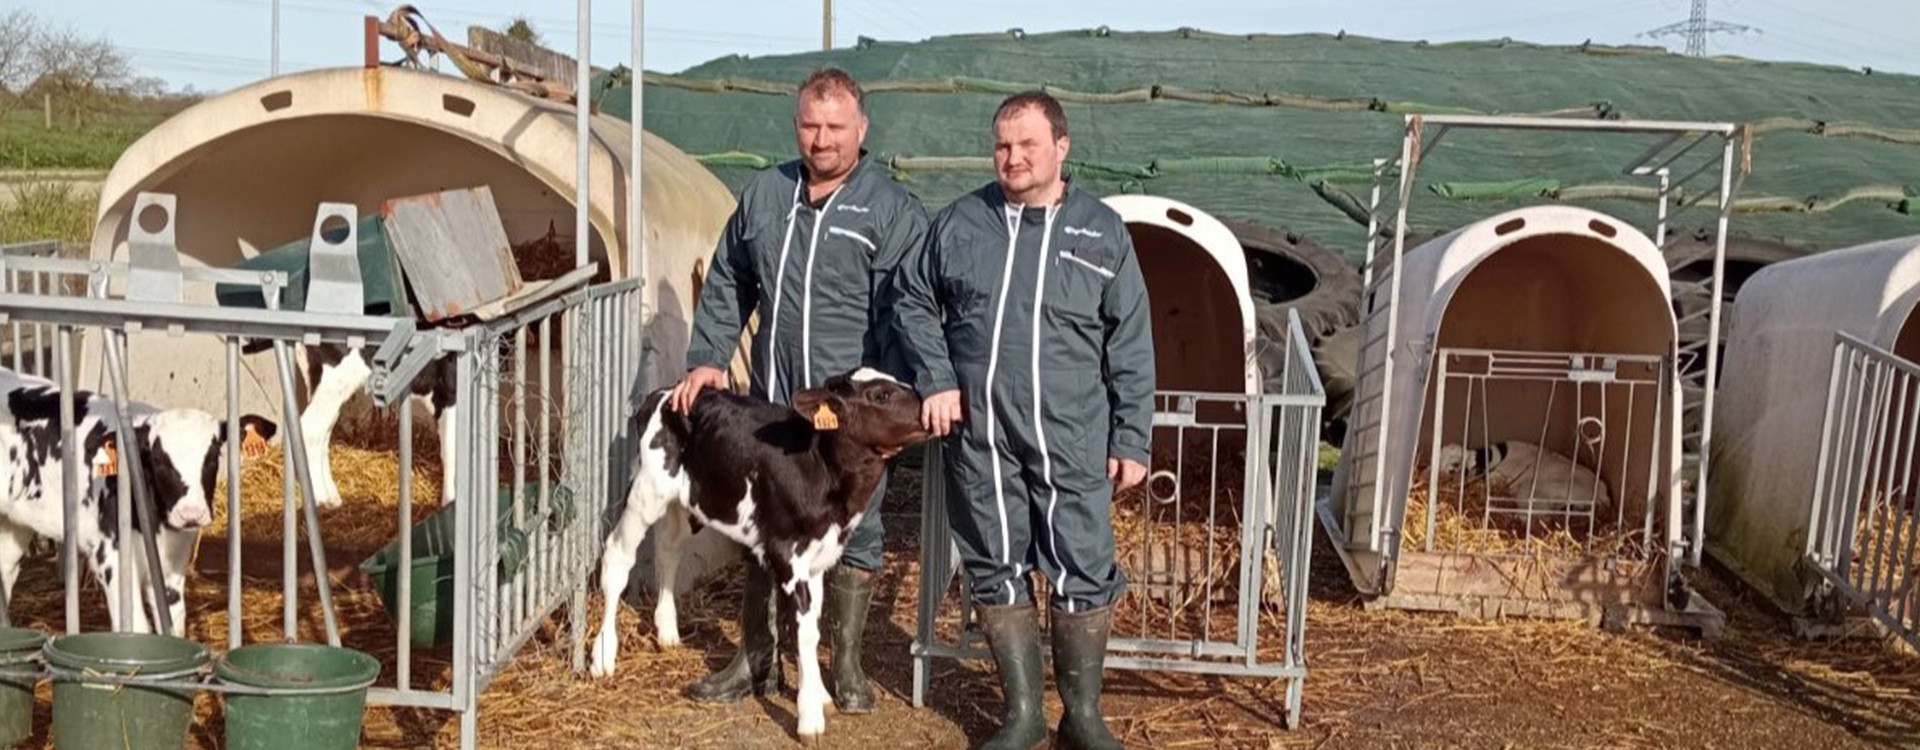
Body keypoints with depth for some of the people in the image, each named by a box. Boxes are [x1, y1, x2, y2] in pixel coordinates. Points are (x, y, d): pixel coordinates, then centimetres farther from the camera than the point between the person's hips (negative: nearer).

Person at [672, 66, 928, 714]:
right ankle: (756, 660, 27)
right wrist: (706, 360, 7)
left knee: (853, 535, 6)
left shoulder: (892, 210, -6)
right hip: (772, 403, 4)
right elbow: (726, 287, 15)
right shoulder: (763, 195, 8)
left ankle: (847, 666, 21)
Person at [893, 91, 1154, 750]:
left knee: (1084, 575, 1)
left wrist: (1131, 440, -1)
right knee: (997, 572, 9)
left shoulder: (1102, 231, 2)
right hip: (979, 439, 2)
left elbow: (1130, 348, 2)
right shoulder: (960, 222, 4)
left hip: (1072, 441, -1)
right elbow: (914, 303, 15)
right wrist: (936, 380, 1)